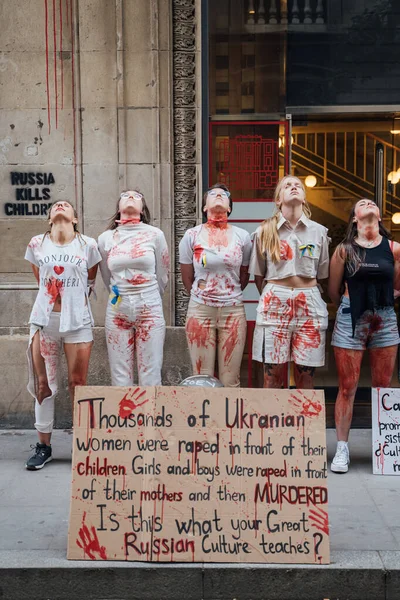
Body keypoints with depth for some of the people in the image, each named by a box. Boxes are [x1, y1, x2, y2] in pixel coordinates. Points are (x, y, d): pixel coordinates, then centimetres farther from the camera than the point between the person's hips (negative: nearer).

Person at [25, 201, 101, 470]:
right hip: (44, 319, 1)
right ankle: (44, 446, 12)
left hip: (78, 320, -1)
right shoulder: (37, 244, 5)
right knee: (43, 384, 3)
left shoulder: (88, 245, 1)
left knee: (78, 384, 1)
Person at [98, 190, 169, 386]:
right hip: (118, 312, 1)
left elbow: (162, 277, 9)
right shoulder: (105, 238, 6)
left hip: (150, 311, -1)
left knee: (150, 375, 1)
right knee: (120, 376, 5)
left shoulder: (155, 235, 1)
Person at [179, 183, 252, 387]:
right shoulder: (191, 236, 1)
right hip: (200, 311, -1)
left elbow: (244, 276, 13)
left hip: (233, 311, 1)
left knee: (230, 380, 5)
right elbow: (187, 279, 8)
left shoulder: (242, 236, 3)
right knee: (202, 378, 5)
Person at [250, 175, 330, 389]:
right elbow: (259, 276, 10)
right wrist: (271, 297, 11)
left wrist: (305, 295, 12)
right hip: (274, 303, -1)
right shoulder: (265, 231, 5)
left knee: (305, 376, 4)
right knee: (273, 375, 0)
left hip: (309, 304, 1)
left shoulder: (319, 232, 8)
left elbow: (322, 275, 13)